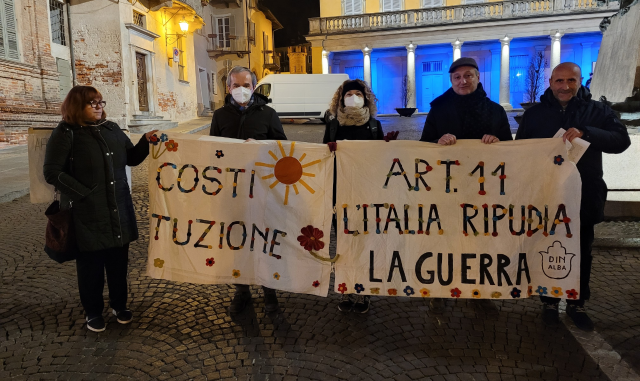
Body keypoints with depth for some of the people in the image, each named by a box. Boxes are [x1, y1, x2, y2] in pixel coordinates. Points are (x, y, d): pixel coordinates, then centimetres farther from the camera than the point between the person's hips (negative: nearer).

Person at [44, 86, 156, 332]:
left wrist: (146, 141, -3)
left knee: (119, 260, 14)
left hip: (118, 210, 5)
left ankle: (119, 305, 32)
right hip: (87, 213, -4)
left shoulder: (112, 129, 9)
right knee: (91, 264, 9)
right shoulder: (65, 133, -7)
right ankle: (93, 312, 27)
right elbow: (52, 173, -10)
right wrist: (83, 193, -16)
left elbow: (131, 158, 14)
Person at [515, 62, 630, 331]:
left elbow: (621, 140, -11)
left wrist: (585, 132, -26)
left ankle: (577, 304, 28)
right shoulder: (534, 114, 4)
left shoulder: (597, 111, 2)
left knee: (581, 254, 12)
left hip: (584, 197, 0)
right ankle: (549, 302, 26)